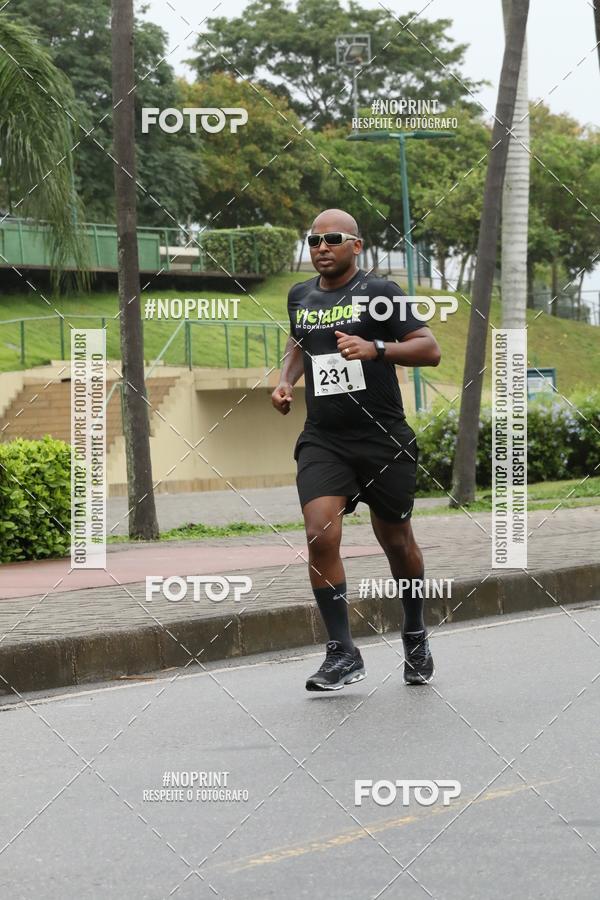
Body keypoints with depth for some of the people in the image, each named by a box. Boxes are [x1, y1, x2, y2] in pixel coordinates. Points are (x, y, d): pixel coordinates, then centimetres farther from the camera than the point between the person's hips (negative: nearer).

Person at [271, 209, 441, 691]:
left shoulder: (380, 293, -5)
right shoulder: (300, 296, 10)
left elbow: (430, 349, -9)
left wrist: (376, 348, -23)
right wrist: (286, 380, 13)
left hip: (384, 439, -3)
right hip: (322, 439, 3)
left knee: (396, 541, 10)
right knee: (321, 535, -17)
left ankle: (415, 635, 36)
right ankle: (343, 654, -10)